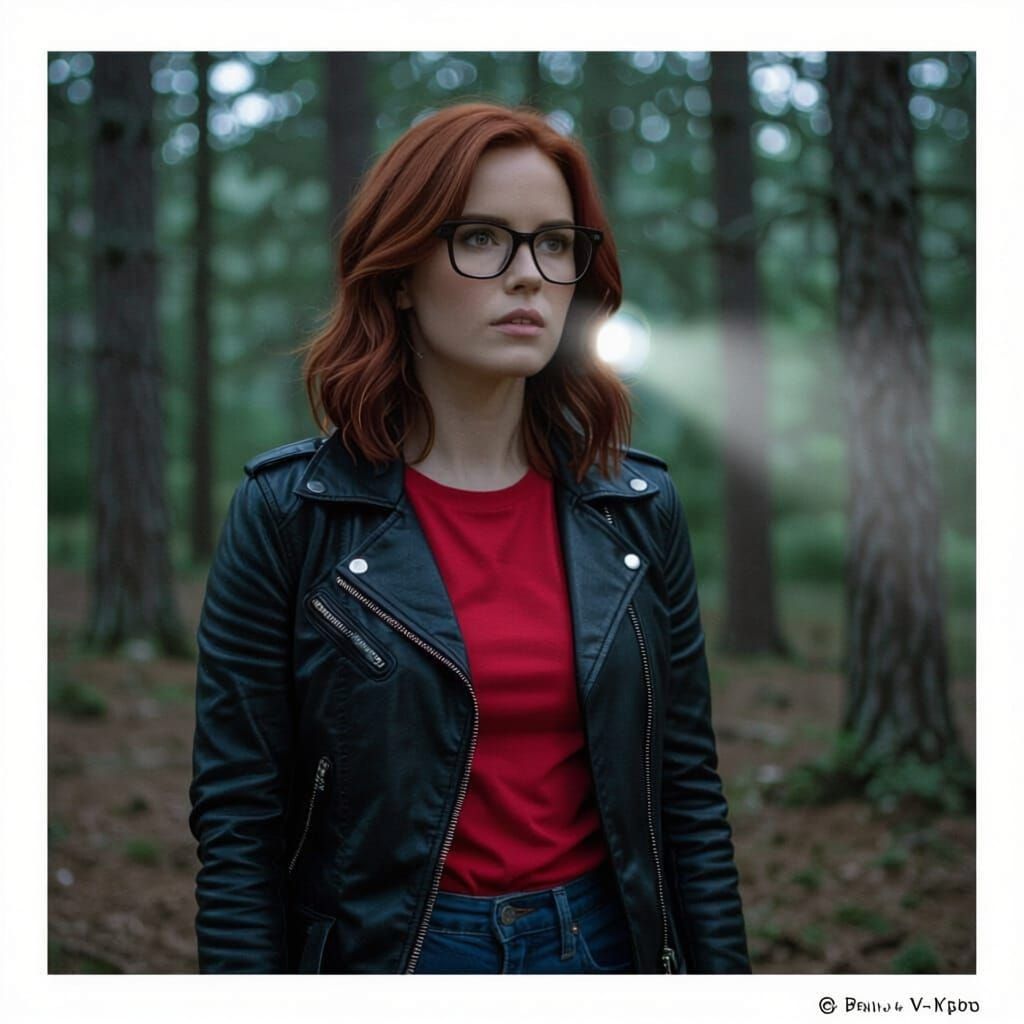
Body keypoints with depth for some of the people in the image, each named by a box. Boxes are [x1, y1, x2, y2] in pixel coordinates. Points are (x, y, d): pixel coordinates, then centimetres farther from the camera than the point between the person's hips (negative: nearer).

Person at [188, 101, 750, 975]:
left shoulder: (637, 508, -2)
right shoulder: (289, 511, -11)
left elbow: (687, 791, 2)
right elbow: (237, 819, -9)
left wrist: (721, 969, 0)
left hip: (604, 939, 3)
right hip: (384, 949, -3)